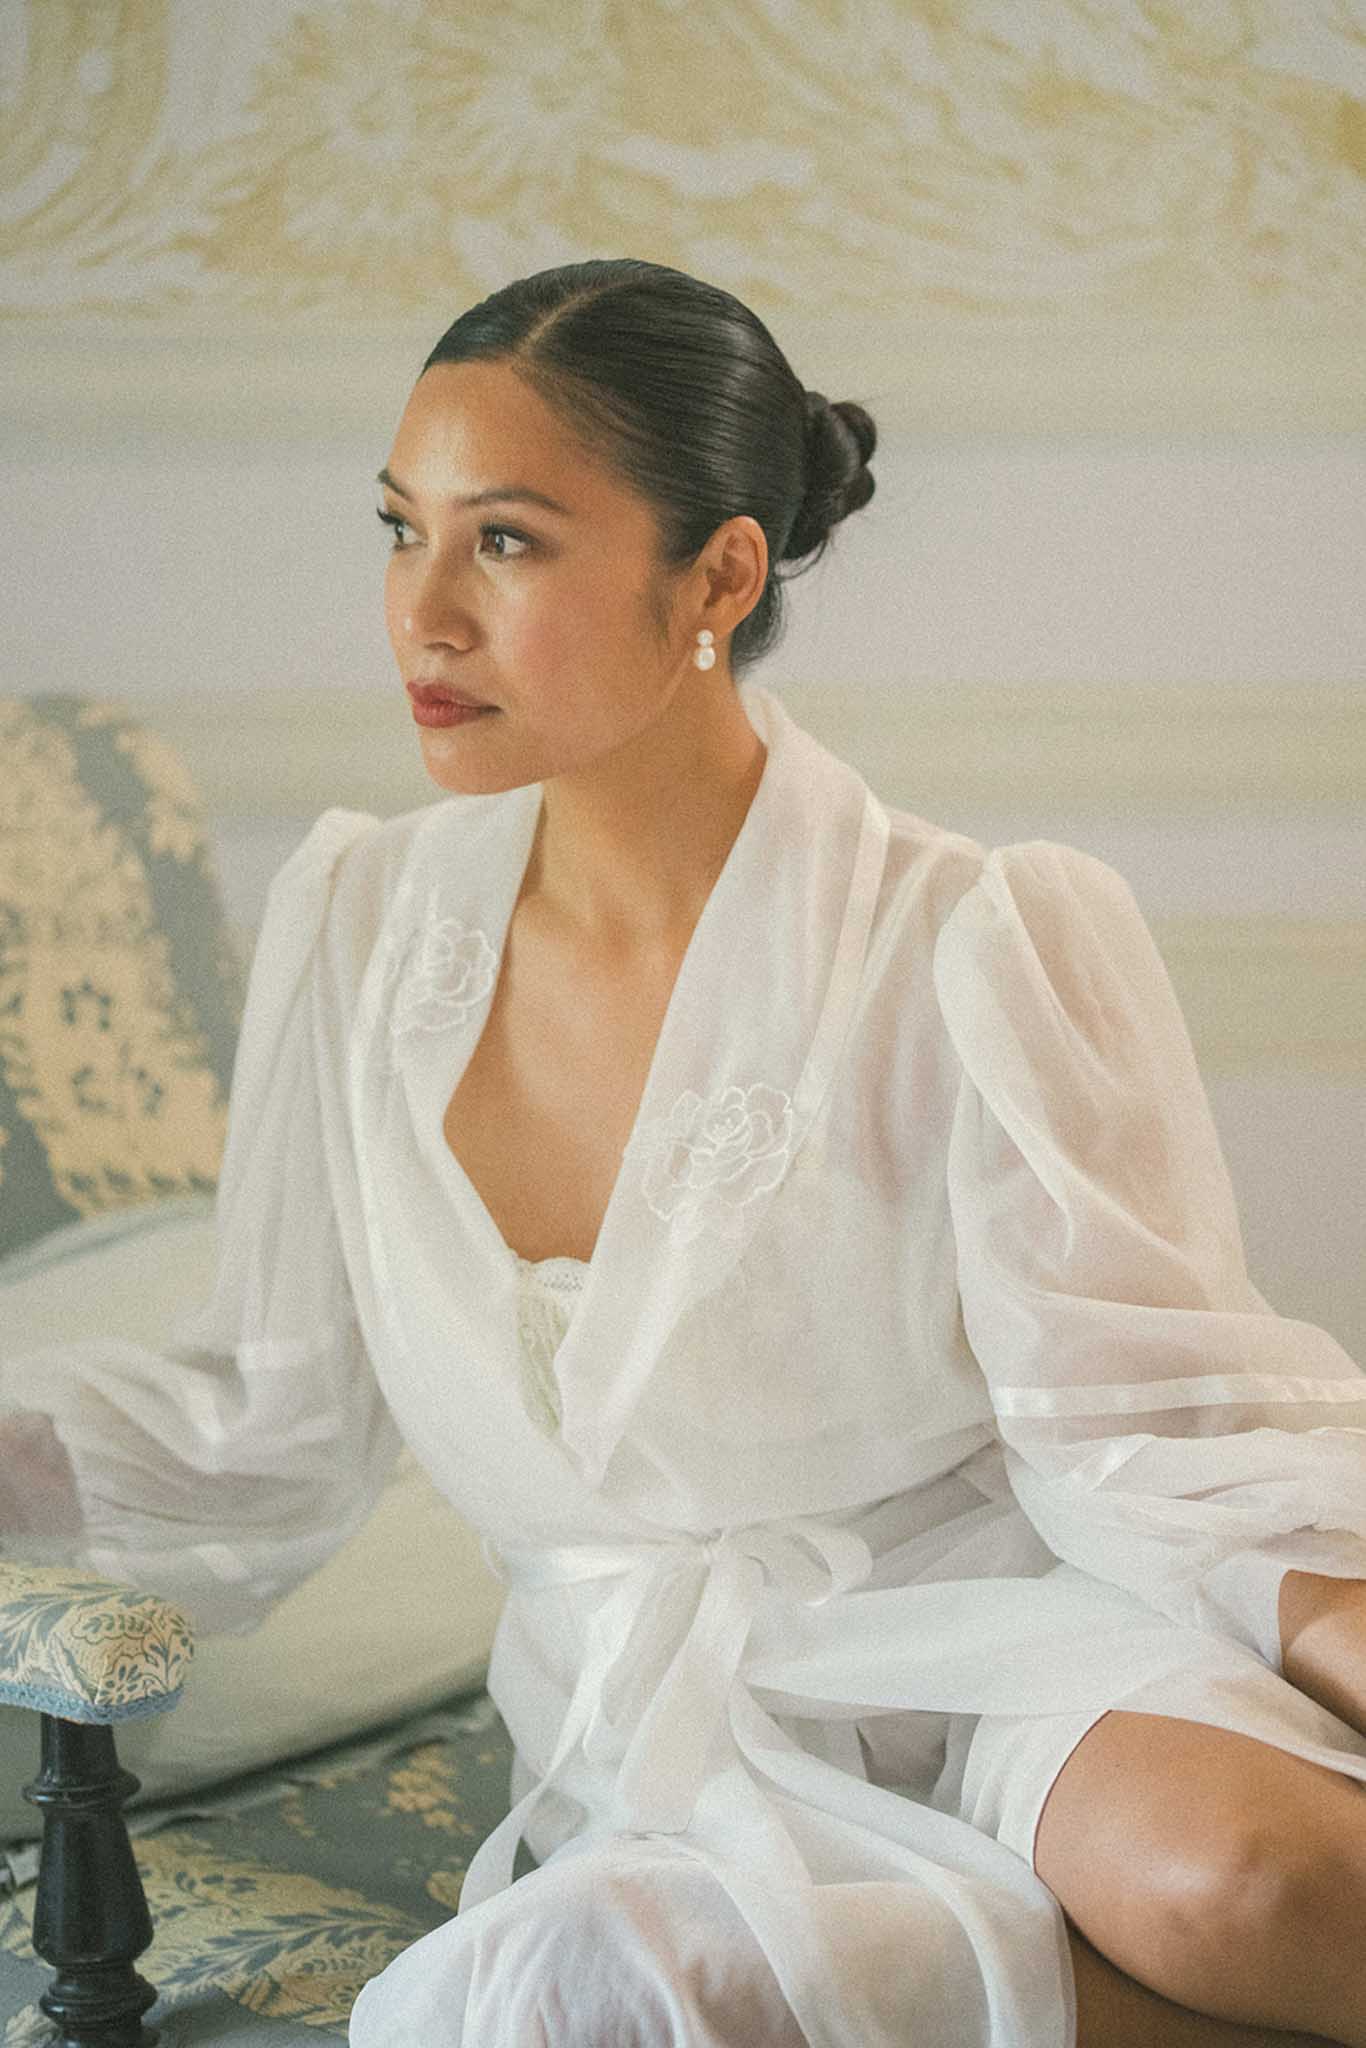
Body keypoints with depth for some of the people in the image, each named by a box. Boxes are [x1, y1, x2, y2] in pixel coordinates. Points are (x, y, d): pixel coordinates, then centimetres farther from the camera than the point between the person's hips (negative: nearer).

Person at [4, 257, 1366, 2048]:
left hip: (1011, 1651, -5)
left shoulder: (980, 953, -10)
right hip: (669, 1755, 5)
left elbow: (1151, 1424, -10)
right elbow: (265, 1426, 9)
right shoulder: (361, 927, 3)